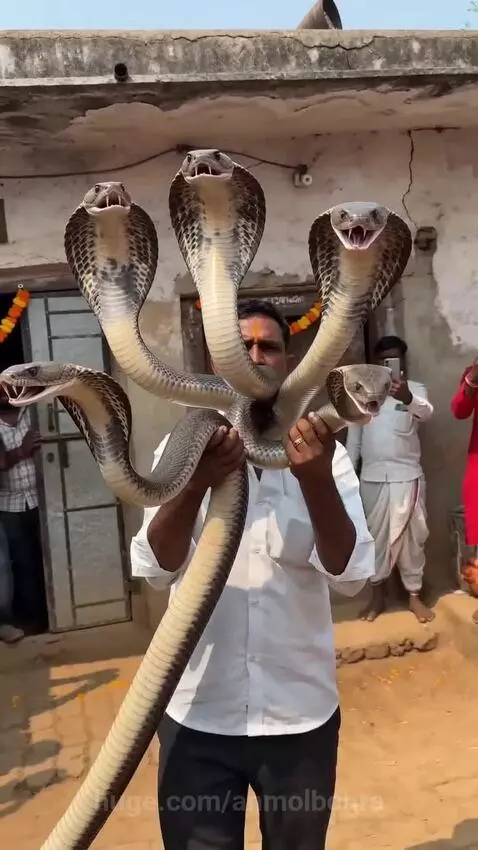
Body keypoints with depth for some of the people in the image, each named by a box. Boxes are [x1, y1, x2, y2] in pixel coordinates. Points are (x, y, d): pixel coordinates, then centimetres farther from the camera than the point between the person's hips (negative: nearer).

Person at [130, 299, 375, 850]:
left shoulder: (323, 452, -5)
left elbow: (351, 575, -15)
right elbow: (155, 569, -15)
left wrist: (317, 480, -32)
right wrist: (197, 483, -33)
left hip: (300, 713, 1)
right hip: (198, 713, 0)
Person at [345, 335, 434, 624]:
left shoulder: (415, 389, -2)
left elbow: (426, 412, -25)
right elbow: (354, 435, 10)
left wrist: (407, 398, -48)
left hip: (407, 475, -2)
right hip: (372, 476, 2)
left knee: (411, 535, 6)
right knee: (377, 535, 10)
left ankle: (414, 595, 19)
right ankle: (378, 595, 22)